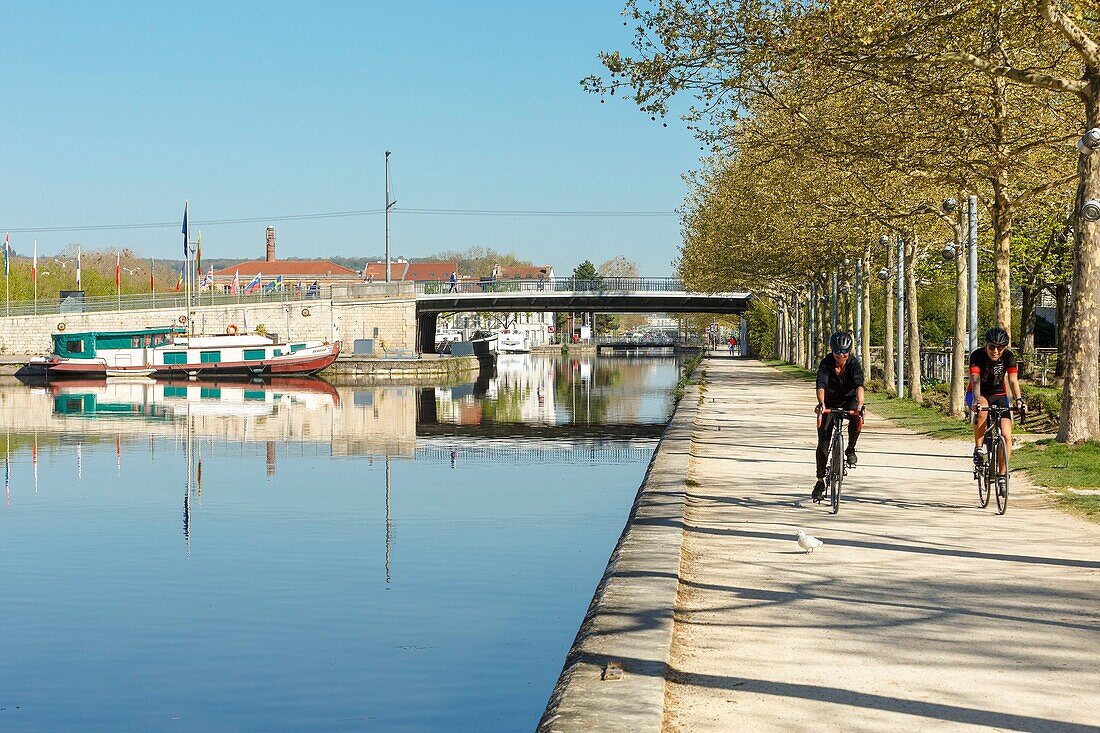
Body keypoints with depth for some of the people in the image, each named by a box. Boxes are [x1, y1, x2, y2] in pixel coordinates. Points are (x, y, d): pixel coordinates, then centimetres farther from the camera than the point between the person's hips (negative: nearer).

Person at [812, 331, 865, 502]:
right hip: (830, 402, 0)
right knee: (823, 441, -8)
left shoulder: (854, 363, -22)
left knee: (857, 419, -35)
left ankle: (851, 449, -8)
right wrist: (821, 403, -57)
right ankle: (820, 482, 0)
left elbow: (859, 385, -37)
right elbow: (821, 385, -37)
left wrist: (859, 404, -55)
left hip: (849, 400, 0)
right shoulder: (826, 363, -22)